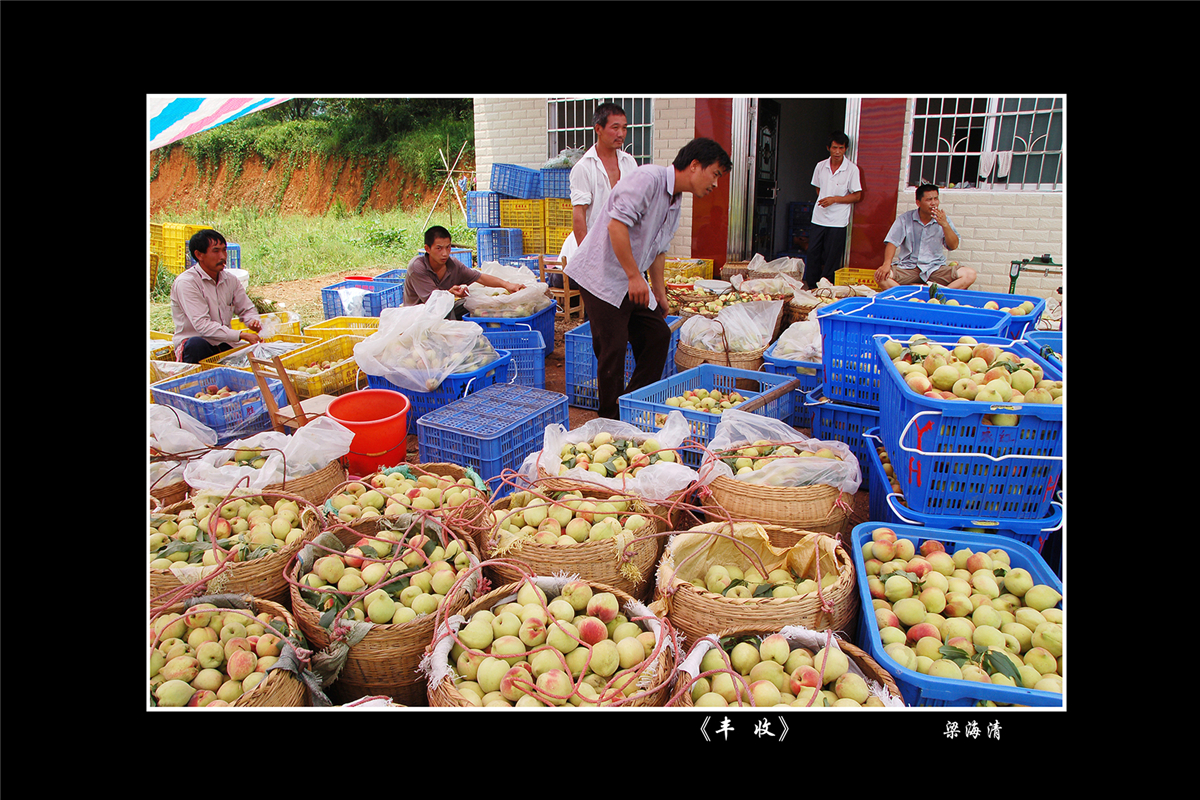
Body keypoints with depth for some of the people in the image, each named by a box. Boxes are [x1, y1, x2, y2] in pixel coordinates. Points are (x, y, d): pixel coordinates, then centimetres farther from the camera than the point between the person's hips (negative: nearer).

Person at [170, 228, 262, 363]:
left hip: (225, 345, 6)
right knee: (196, 344, -40)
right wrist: (240, 335, -29)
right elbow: (202, 325, -21)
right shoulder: (186, 282, -12)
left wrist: (254, 321, -8)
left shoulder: (230, 280, 9)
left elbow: (247, 309, 17)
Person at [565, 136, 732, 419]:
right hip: (602, 276, -10)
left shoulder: (675, 202, 14)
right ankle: (611, 423, 5)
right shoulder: (648, 178, -16)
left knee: (658, 335, 7)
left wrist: (660, 294, 27)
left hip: (632, 283, 10)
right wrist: (635, 277, -23)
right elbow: (616, 225, -25)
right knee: (613, 349, -8)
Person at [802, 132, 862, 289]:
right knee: (812, 253, 4)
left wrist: (834, 199, -15)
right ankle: (811, 288, 15)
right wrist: (822, 201, 6)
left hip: (837, 221, -4)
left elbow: (857, 196, -5)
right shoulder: (821, 166, 7)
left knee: (831, 259, 0)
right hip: (819, 217, 4)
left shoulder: (852, 169, -6)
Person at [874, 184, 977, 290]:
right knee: (881, 276, -30)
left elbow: (953, 246, 0)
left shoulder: (943, 220, 7)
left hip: (936, 268, 2)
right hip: (908, 267, -2)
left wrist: (945, 224, -14)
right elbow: (892, 242, -5)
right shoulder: (905, 219, 3)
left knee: (970, 275, -22)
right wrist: (886, 264, -23)